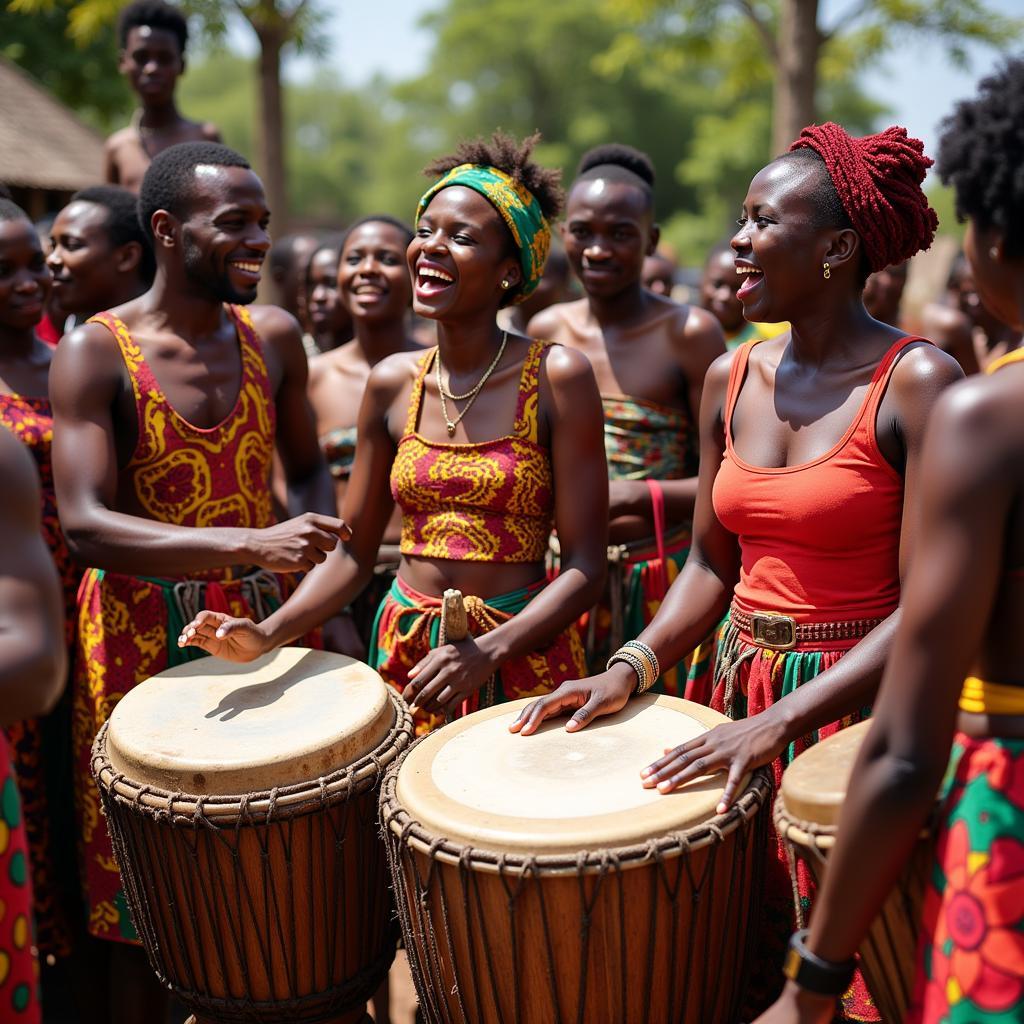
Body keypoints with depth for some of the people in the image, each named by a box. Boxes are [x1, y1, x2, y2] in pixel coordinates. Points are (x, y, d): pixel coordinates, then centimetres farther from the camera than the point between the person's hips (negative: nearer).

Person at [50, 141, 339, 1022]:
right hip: (142, 637, -3)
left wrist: (315, 551, -1)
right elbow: (86, 527, -20)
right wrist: (253, 543, -31)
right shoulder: (95, 352, -9)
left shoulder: (273, 338, 4)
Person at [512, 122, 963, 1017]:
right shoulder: (732, 379, 5)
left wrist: (780, 720, -22)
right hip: (742, 691, 5)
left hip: (857, 707, -5)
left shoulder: (916, 382, -13)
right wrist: (633, 664, -3)